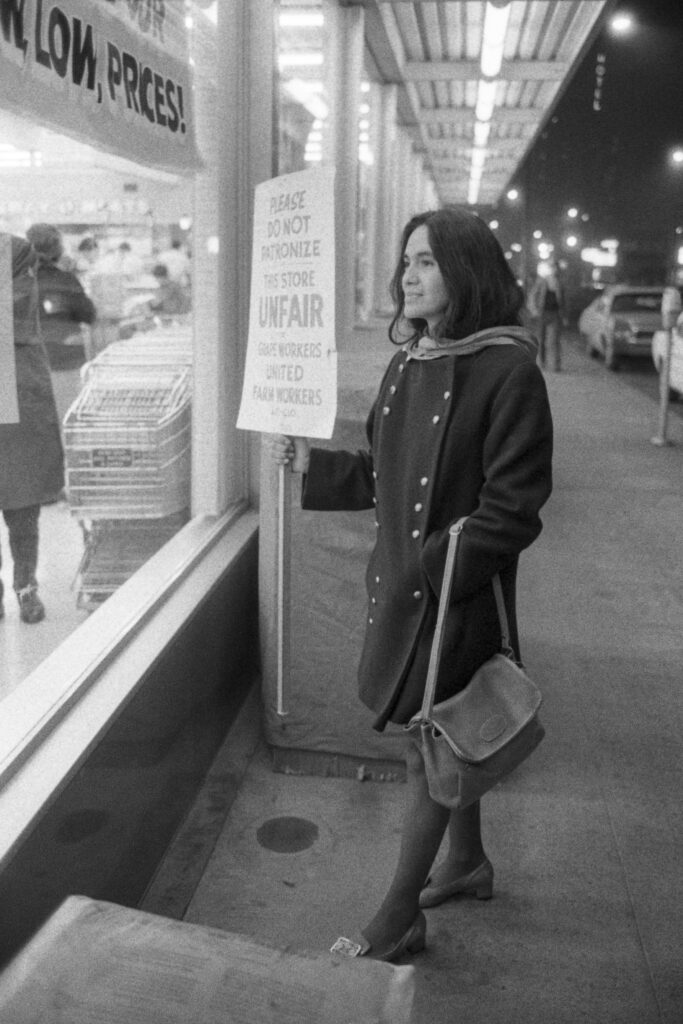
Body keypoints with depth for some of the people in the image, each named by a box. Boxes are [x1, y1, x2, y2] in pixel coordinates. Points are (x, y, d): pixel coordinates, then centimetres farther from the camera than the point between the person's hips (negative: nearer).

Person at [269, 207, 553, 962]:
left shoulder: (508, 371, -17)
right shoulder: (407, 361, 5)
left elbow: (510, 510, -18)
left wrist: (429, 571, -21)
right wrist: (311, 464, 1)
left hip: (457, 594, -7)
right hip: (399, 583, 7)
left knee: (427, 752, 7)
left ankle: (400, 918, 26)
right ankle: (468, 862, 45)